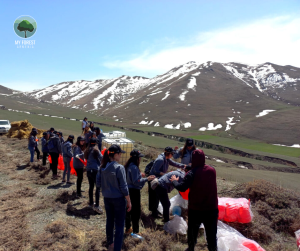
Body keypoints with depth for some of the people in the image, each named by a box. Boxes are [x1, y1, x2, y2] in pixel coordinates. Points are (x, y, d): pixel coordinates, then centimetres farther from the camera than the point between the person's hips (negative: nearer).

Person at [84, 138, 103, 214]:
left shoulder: (87, 151, 9)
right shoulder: (96, 150, -10)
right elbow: (101, 158, -5)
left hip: (88, 170, 7)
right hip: (95, 170, -7)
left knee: (91, 187, 18)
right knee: (98, 187, -5)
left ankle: (91, 203, 28)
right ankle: (96, 206, -11)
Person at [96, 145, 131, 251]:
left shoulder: (102, 167, -3)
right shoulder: (119, 167, -20)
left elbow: (98, 184, 3)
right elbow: (123, 187, -17)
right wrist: (129, 201, -7)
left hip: (107, 198, 6)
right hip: (118, 199, -6)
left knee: (109, 221, 23)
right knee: (119, 225, 6)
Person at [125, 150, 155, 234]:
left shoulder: (128, 166, 5)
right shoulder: (134, 167, -23)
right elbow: (136, 181, -24)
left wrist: (140, 175, 16)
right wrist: (147, 179, -22)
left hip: (129, 189, 9)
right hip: (134, 191, -9)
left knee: (128, 209, 19)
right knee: (136, 211, 3)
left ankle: (128, 228, 34)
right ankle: (135, 231, 12)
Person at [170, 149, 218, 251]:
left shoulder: (192, 173, -19)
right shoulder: (212, 170, -4)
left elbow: (182, 188, -24)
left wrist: (174, 181, -5)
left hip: (196, 209, -2)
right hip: (212, 208, 3)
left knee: (193, 230, 20)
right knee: (211, 233, 15)